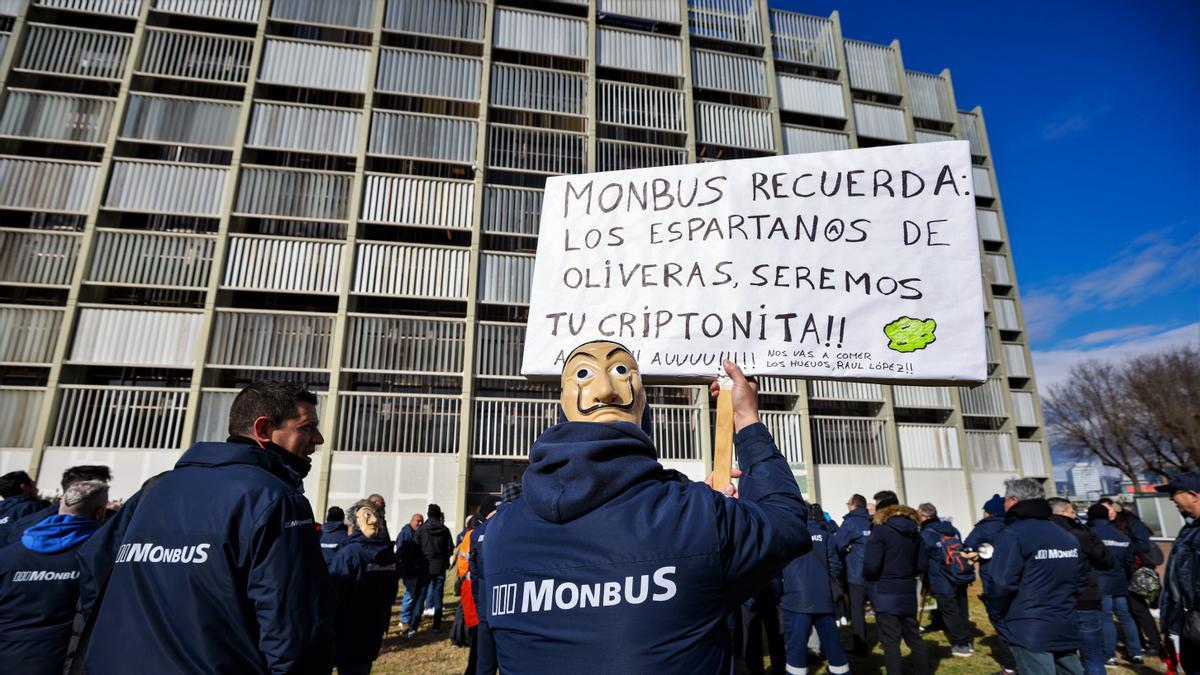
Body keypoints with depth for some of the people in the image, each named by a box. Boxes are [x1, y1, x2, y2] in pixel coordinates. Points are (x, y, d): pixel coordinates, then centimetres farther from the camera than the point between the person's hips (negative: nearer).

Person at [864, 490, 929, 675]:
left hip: (886, 594, -7)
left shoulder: (880, 530, -15)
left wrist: (866, 576, 0)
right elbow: (923, 564, 11)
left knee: (890, 642, -1)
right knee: (914, 638, 18)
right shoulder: (913, 529, 7)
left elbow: (871, 565, -20)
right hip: (908, 592, 7)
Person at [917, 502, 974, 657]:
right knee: (962, 611, 18)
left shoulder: (925, 536, -16)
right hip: (961, 580, 7)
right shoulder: (951, 529, 4)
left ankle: (960, 645, 13)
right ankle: (967, 642, 28)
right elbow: (962, 549, 14)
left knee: (950, 615, 6)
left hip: (943, 585, -7)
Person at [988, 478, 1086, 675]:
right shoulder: (1067, 536, 11)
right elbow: (1081, 581, 16)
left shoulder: (1013, 534, -14)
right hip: (1066, 628, 7)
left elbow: (1001, 584, -20)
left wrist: (1000, 613, -2)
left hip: (1029, 630, -7)